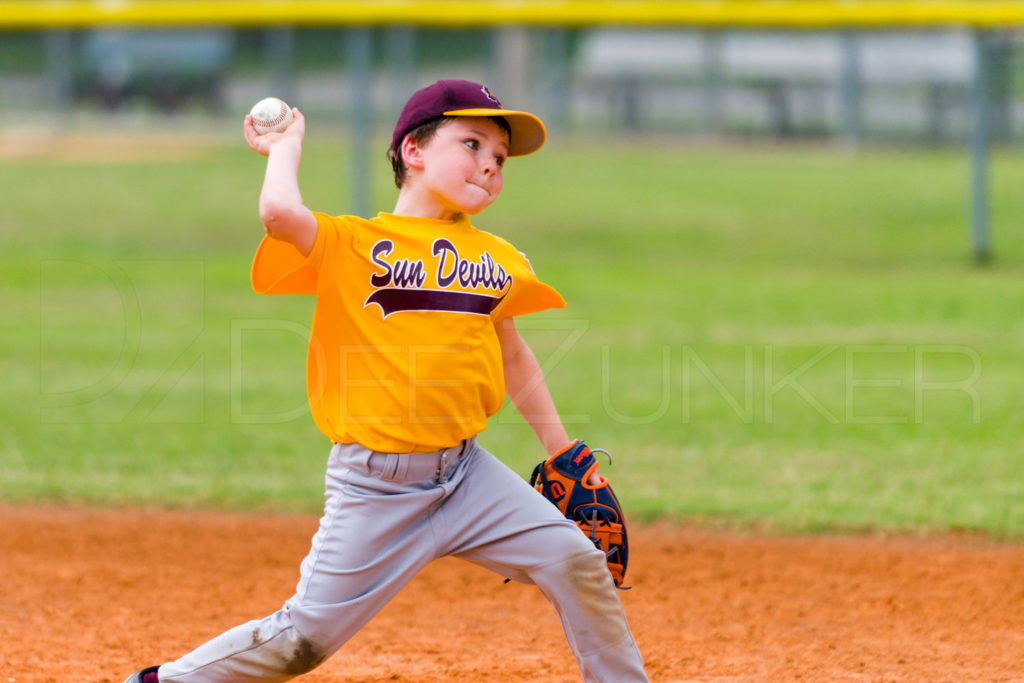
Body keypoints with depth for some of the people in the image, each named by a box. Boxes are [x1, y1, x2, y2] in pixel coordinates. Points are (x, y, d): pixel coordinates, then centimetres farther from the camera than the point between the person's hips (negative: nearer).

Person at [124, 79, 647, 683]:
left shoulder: (497, 260, 11)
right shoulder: (350, 245, -6)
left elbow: (512, 355, 24)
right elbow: (280, 213, -26)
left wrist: (562, 453, 24)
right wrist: (288, 144, -6)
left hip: (468, 472, 5)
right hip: (377, 484, -5)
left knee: (578, 565, -7)